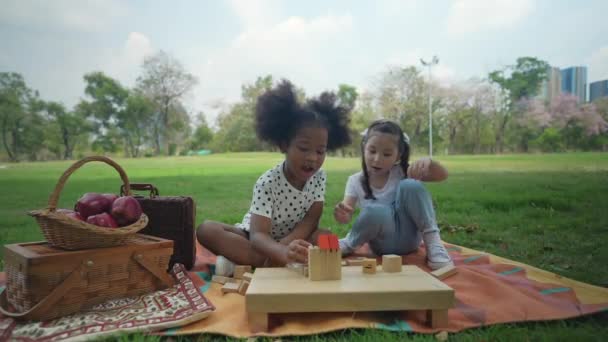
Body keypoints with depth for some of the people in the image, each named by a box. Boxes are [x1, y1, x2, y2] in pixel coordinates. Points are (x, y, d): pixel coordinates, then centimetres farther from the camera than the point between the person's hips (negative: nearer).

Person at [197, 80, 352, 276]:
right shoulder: (267, 182, -26)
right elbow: (258, 235, -36)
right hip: (260, 242, -3)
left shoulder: (319, 177, -11)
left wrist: (285, 245, -35)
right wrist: (284, 252, -59)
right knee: (206, 230, -26)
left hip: (294, 240, 3)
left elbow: (311, 220, -16)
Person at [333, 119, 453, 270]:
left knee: (410, 185, -25)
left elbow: (442, 175, -13)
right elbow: (347, 215, -12)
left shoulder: (402, 172, -3)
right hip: (385, 244, -1)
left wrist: (428, 162, -35)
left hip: (409, 236, 1)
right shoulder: (356, 181, -2)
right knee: (375, 212, -37)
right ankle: (350, 244, -9)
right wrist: (342, 214, -37)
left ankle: (432, 240, -16)